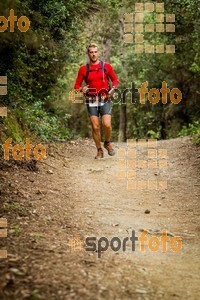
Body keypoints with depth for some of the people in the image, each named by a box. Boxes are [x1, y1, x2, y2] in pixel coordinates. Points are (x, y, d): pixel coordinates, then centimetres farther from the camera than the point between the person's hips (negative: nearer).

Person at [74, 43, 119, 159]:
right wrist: (82, 89, -14)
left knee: (107, 124, -14)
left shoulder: (106, 66, 4)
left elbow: (115, 80, 12)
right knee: (95, 127, -2)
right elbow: (77, 85, 8)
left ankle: (107, 143, 15)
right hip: (91, 101, 1)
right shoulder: (83, 69, 4)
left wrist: (112, 89, -7)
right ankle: (99, 150, 14)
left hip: (105, 100, -1)